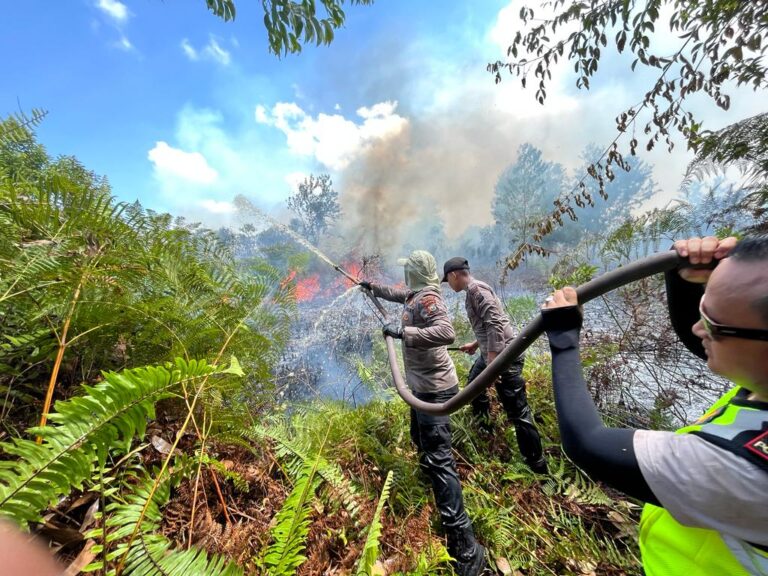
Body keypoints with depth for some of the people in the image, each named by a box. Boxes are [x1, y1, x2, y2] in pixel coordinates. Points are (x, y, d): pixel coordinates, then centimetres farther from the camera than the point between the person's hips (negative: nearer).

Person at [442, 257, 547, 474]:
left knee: (518, 413, -2)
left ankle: (538, 466, 15)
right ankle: (485, 428, 49)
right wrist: (475, 344, 28)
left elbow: (495, 324, -26)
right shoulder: (473, 291, 12)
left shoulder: (477, 289, -17)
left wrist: (492, 362, -27)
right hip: (490, 353, 11)